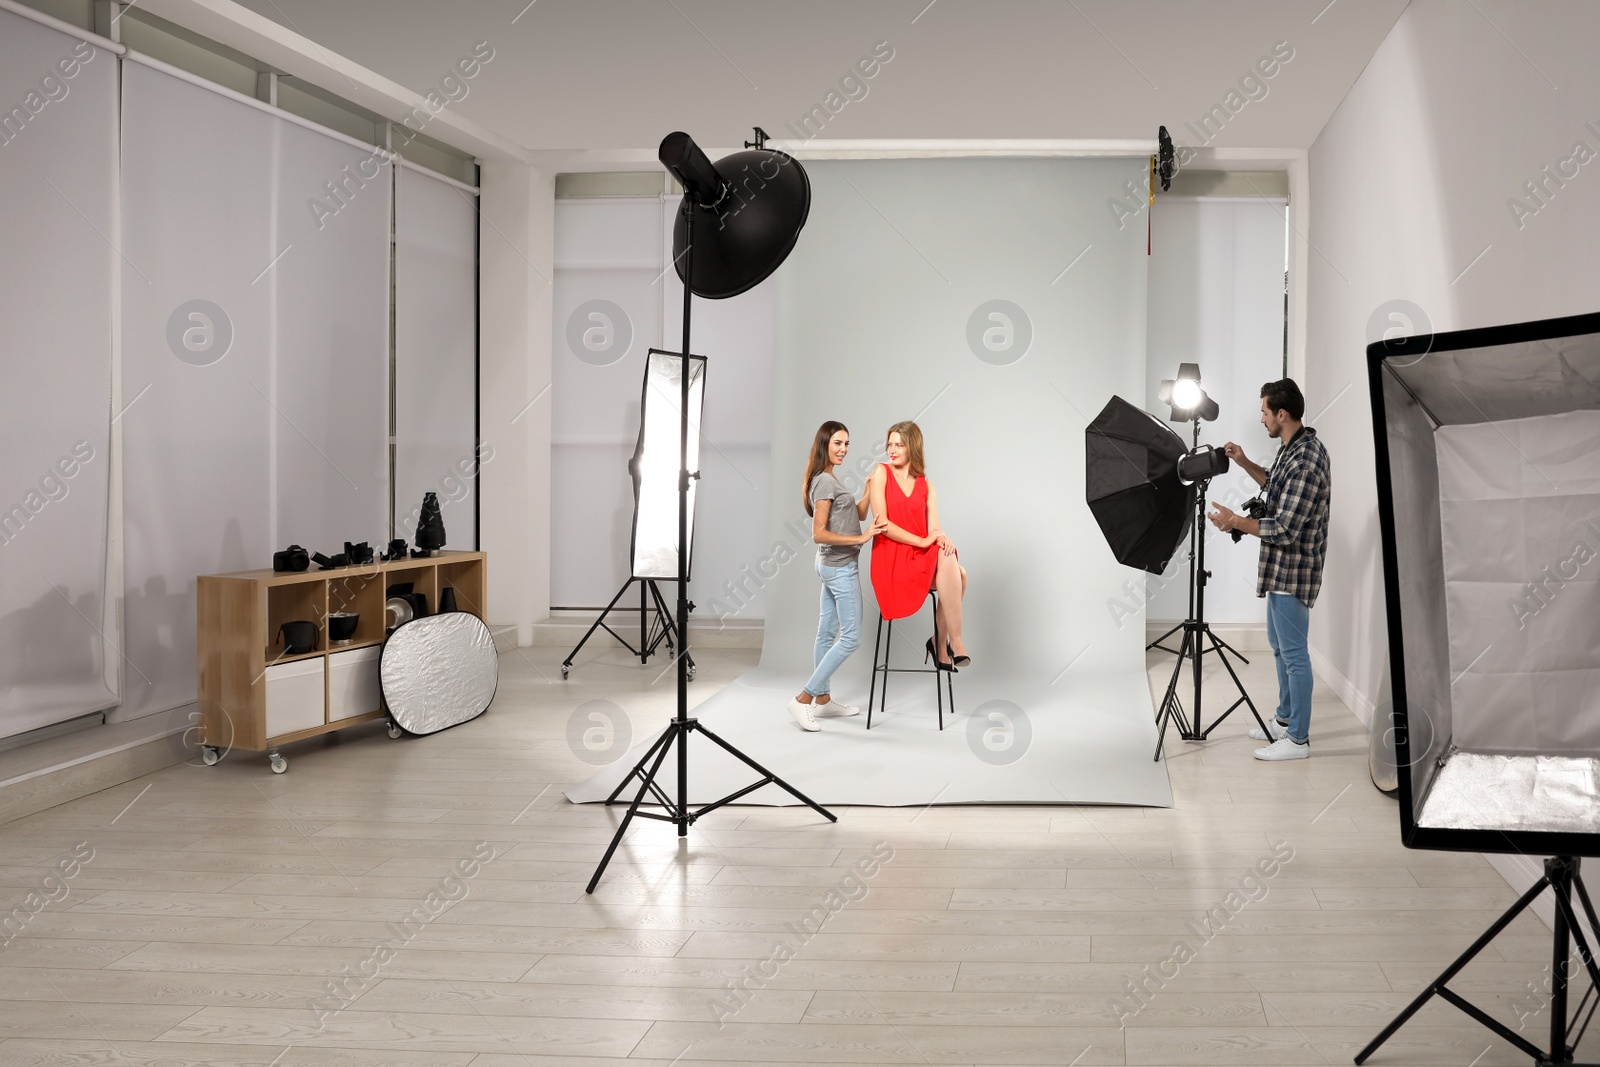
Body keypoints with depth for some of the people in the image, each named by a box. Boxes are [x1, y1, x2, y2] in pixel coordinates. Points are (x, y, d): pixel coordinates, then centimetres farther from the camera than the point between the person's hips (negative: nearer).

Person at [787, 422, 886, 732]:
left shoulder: (827, 480, 12)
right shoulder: (825, 482, -18)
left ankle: (823, 697, 23)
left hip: (831, 566, 10)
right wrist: (861, 538, -24)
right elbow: (819, 533, -24)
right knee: (850, 637, -7)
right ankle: (803, 699, -7)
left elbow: (858, 514, 14)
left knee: (827, 632, 15)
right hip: (840, 568, -10)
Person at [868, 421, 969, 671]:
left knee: (958, 574, -26)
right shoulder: (881, 473, 1)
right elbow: (882, 523, -8)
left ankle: (939, 642, -9)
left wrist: (943, 540, -21)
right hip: (892, 561, -5)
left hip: (923, 559, 5)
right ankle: (955, 642, -27)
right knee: (948, 563, -29)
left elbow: (934, 531, 4)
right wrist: (921, 541, -17)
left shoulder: (926, 487, 14)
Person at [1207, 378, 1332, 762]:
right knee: (1279, 645, 21)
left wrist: (1235, 522, -18)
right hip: (1282, 567, 11)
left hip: (1293, 569, -11)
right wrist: (1245, 464, 14)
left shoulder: (1305, 460, -26)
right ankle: (1285, 719, 34)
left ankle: (1298, 739, 6)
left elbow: (1284, 529, -27)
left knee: (1293, 653, -2)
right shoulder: (1295, 447, 6)